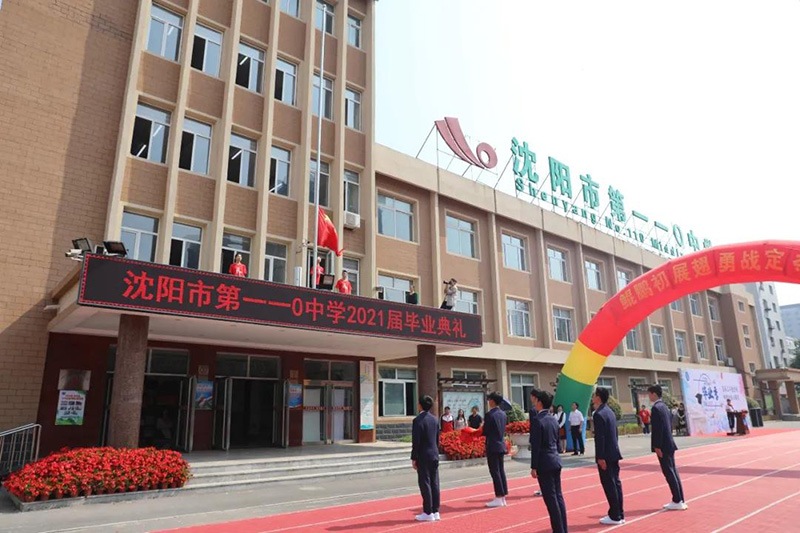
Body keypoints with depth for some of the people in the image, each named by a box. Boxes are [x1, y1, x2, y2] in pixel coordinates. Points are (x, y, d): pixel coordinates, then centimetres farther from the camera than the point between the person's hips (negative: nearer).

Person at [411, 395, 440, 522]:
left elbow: (416, 441, -16)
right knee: (434, 483, 10)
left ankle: (428, 513, 3)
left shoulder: (418, 420, -15)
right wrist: (435, 453, 19)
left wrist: (414, 458, -9)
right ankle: (435, 512, 15)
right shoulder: (434, 419, 8)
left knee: (425, 484, -1)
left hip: (423, 457, -7)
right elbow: (437, 439, 12)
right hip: (434, 455, 7)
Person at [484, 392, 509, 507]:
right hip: (501, 445, 8)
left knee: (495, 472, -2)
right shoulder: (503, 414, 8)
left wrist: (482, 428, 7)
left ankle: (498, 499, 1)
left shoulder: (489, 414, -16)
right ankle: (503, 497, 17)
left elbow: (485, 432, -13)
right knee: (501, 471, 12)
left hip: (492, 446, -8)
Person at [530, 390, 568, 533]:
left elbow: (535, 446, -17)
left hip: (544, 464, -8)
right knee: (558, 496, 13)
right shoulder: (554, 420, 9)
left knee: (550, 498, -1)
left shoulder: (536, 420, -15)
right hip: (556, 462, 8)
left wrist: (533, 467, -12)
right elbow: (557, 442, 15)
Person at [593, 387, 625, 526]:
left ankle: (615, 516, 4)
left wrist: (600, 457, -18)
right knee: (615, 483, 13)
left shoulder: (599, 414, -18)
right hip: (614, 453, 9)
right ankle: (619, 514, 20)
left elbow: (599, 438, -20)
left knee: (609, 485, -2)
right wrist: (613, 449, 21)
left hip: (605, 455, -9)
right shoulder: (610, 412, 11)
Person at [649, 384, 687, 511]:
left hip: (663, 445, -10)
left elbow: (657, 428, -21)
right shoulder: (664, 406, 13)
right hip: (669, 444, 10)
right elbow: (669, 424, 17)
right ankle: (679, 500, 19)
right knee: (673, 472, 13)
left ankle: (677, 501, 3)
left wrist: (657, 446, -18)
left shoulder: (656, 407, -17)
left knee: (669, 473, -2)